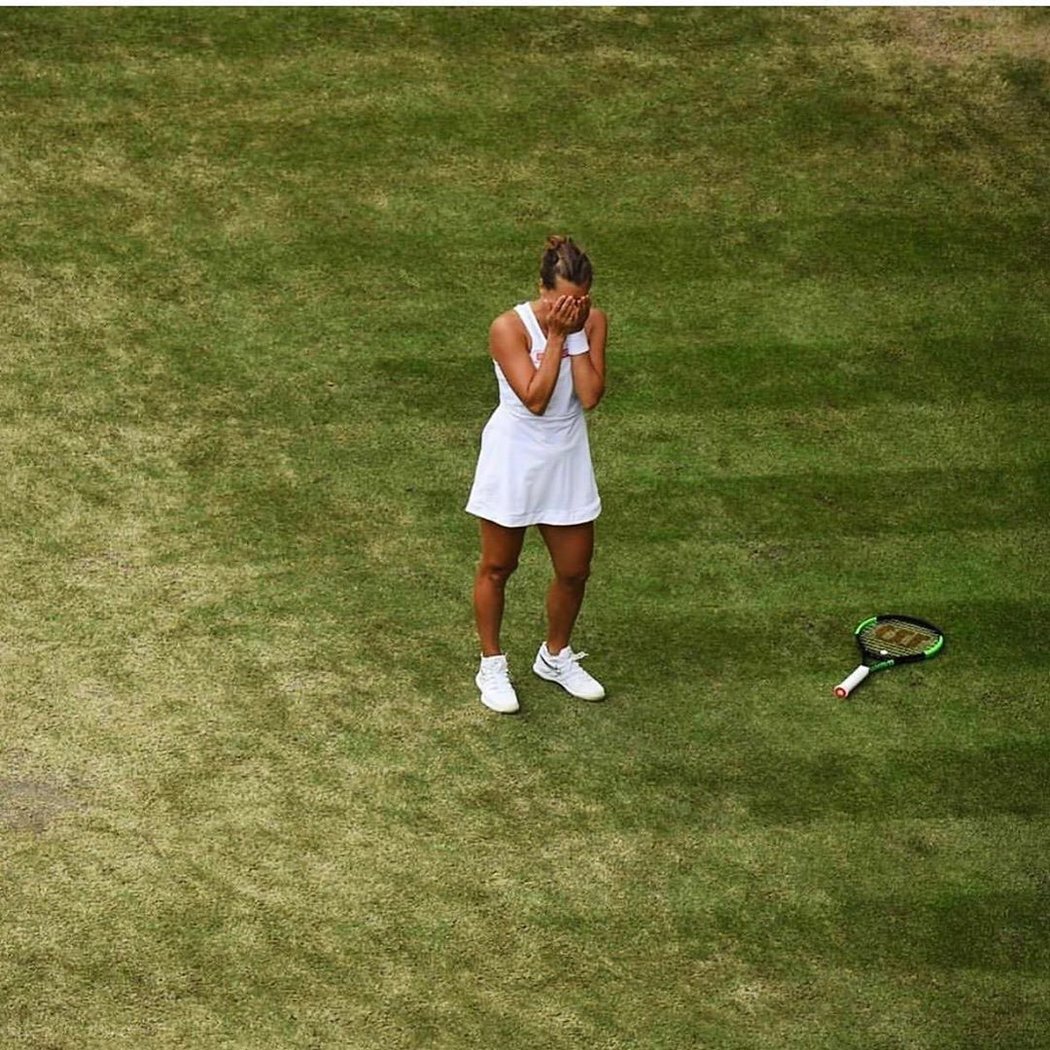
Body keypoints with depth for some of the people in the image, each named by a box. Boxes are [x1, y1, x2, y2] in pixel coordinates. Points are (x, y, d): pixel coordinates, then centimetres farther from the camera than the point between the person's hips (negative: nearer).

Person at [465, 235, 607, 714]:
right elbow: (534, 399, -24)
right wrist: (556, 336, -24)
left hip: (566, 460, 4)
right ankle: (492, 665, 27)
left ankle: (556, 656, 36)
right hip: (514, 459, -4)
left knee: (574, 570, 12)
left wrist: (576, 333, -20)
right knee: (498, 567, 10)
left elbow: (590, 395, -16)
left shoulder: (593, 322, -7)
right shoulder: (510, 327, -19)